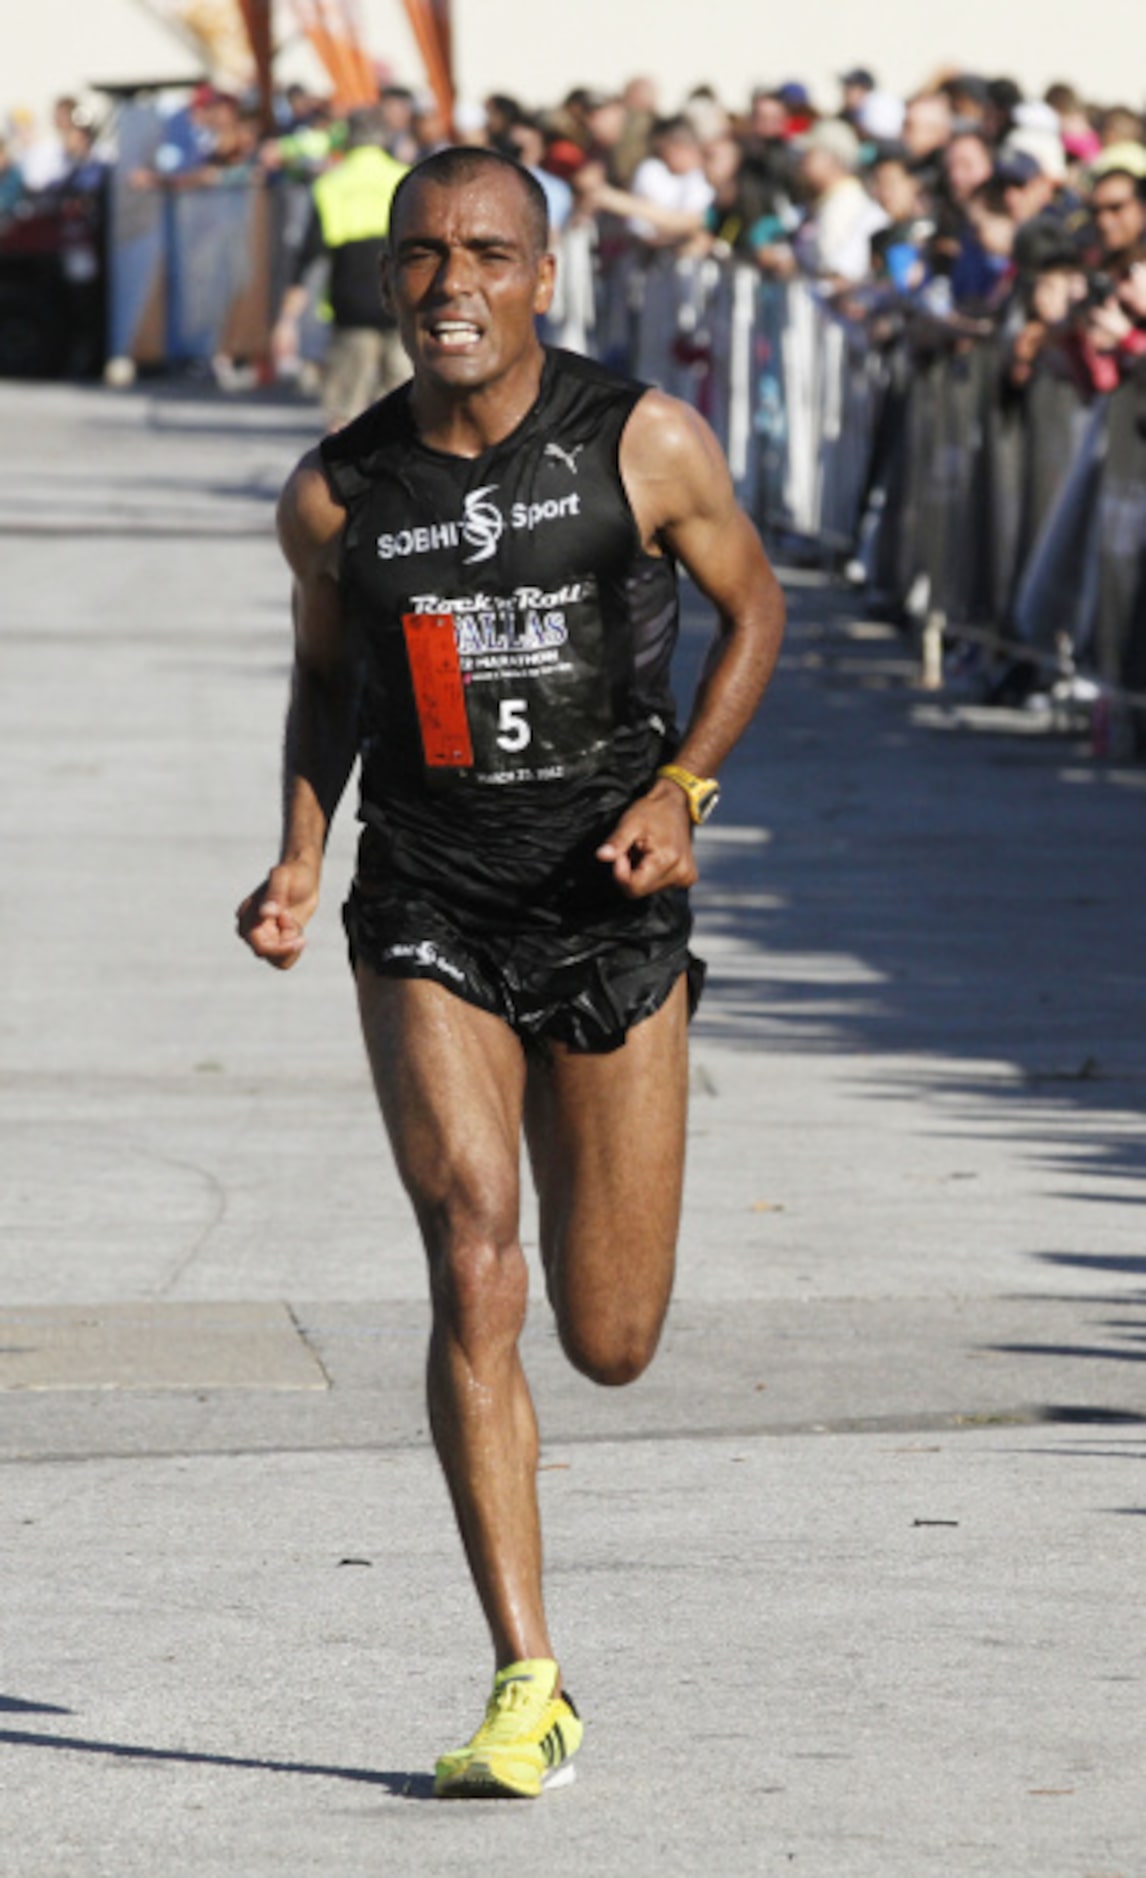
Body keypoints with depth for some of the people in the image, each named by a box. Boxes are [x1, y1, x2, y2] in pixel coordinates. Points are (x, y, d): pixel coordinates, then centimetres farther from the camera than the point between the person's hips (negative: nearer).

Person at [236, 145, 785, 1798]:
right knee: (474, 1274, -18)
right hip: (428, 919, 0)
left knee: (611, 1343, 7)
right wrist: (300, 854, 0)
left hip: (613, 916, 0)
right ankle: (529, 1687, -14)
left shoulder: (644, 445, -7)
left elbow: (753, 608, 7)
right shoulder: (338, 496, -3)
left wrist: (682, 787, -8)